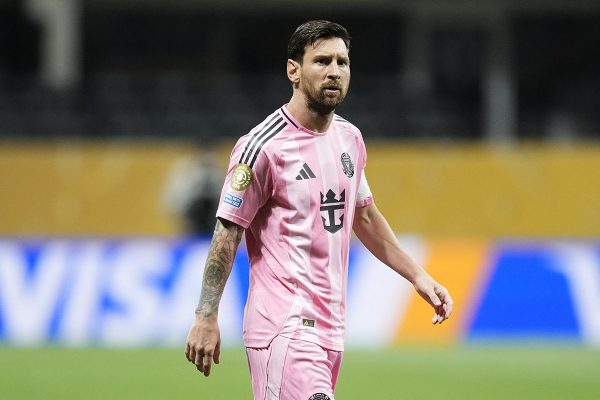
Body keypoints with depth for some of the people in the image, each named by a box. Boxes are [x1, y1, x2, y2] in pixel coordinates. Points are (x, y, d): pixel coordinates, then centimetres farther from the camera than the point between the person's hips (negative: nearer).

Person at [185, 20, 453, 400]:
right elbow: (227, 233, -9)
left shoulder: (350, 137, 13)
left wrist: (417, 275, 24)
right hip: (284, 326, -8)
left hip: (331, 325, 8)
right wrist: (206, 318, -12)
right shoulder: (262, 147, -11)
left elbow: (364, 216, 27)